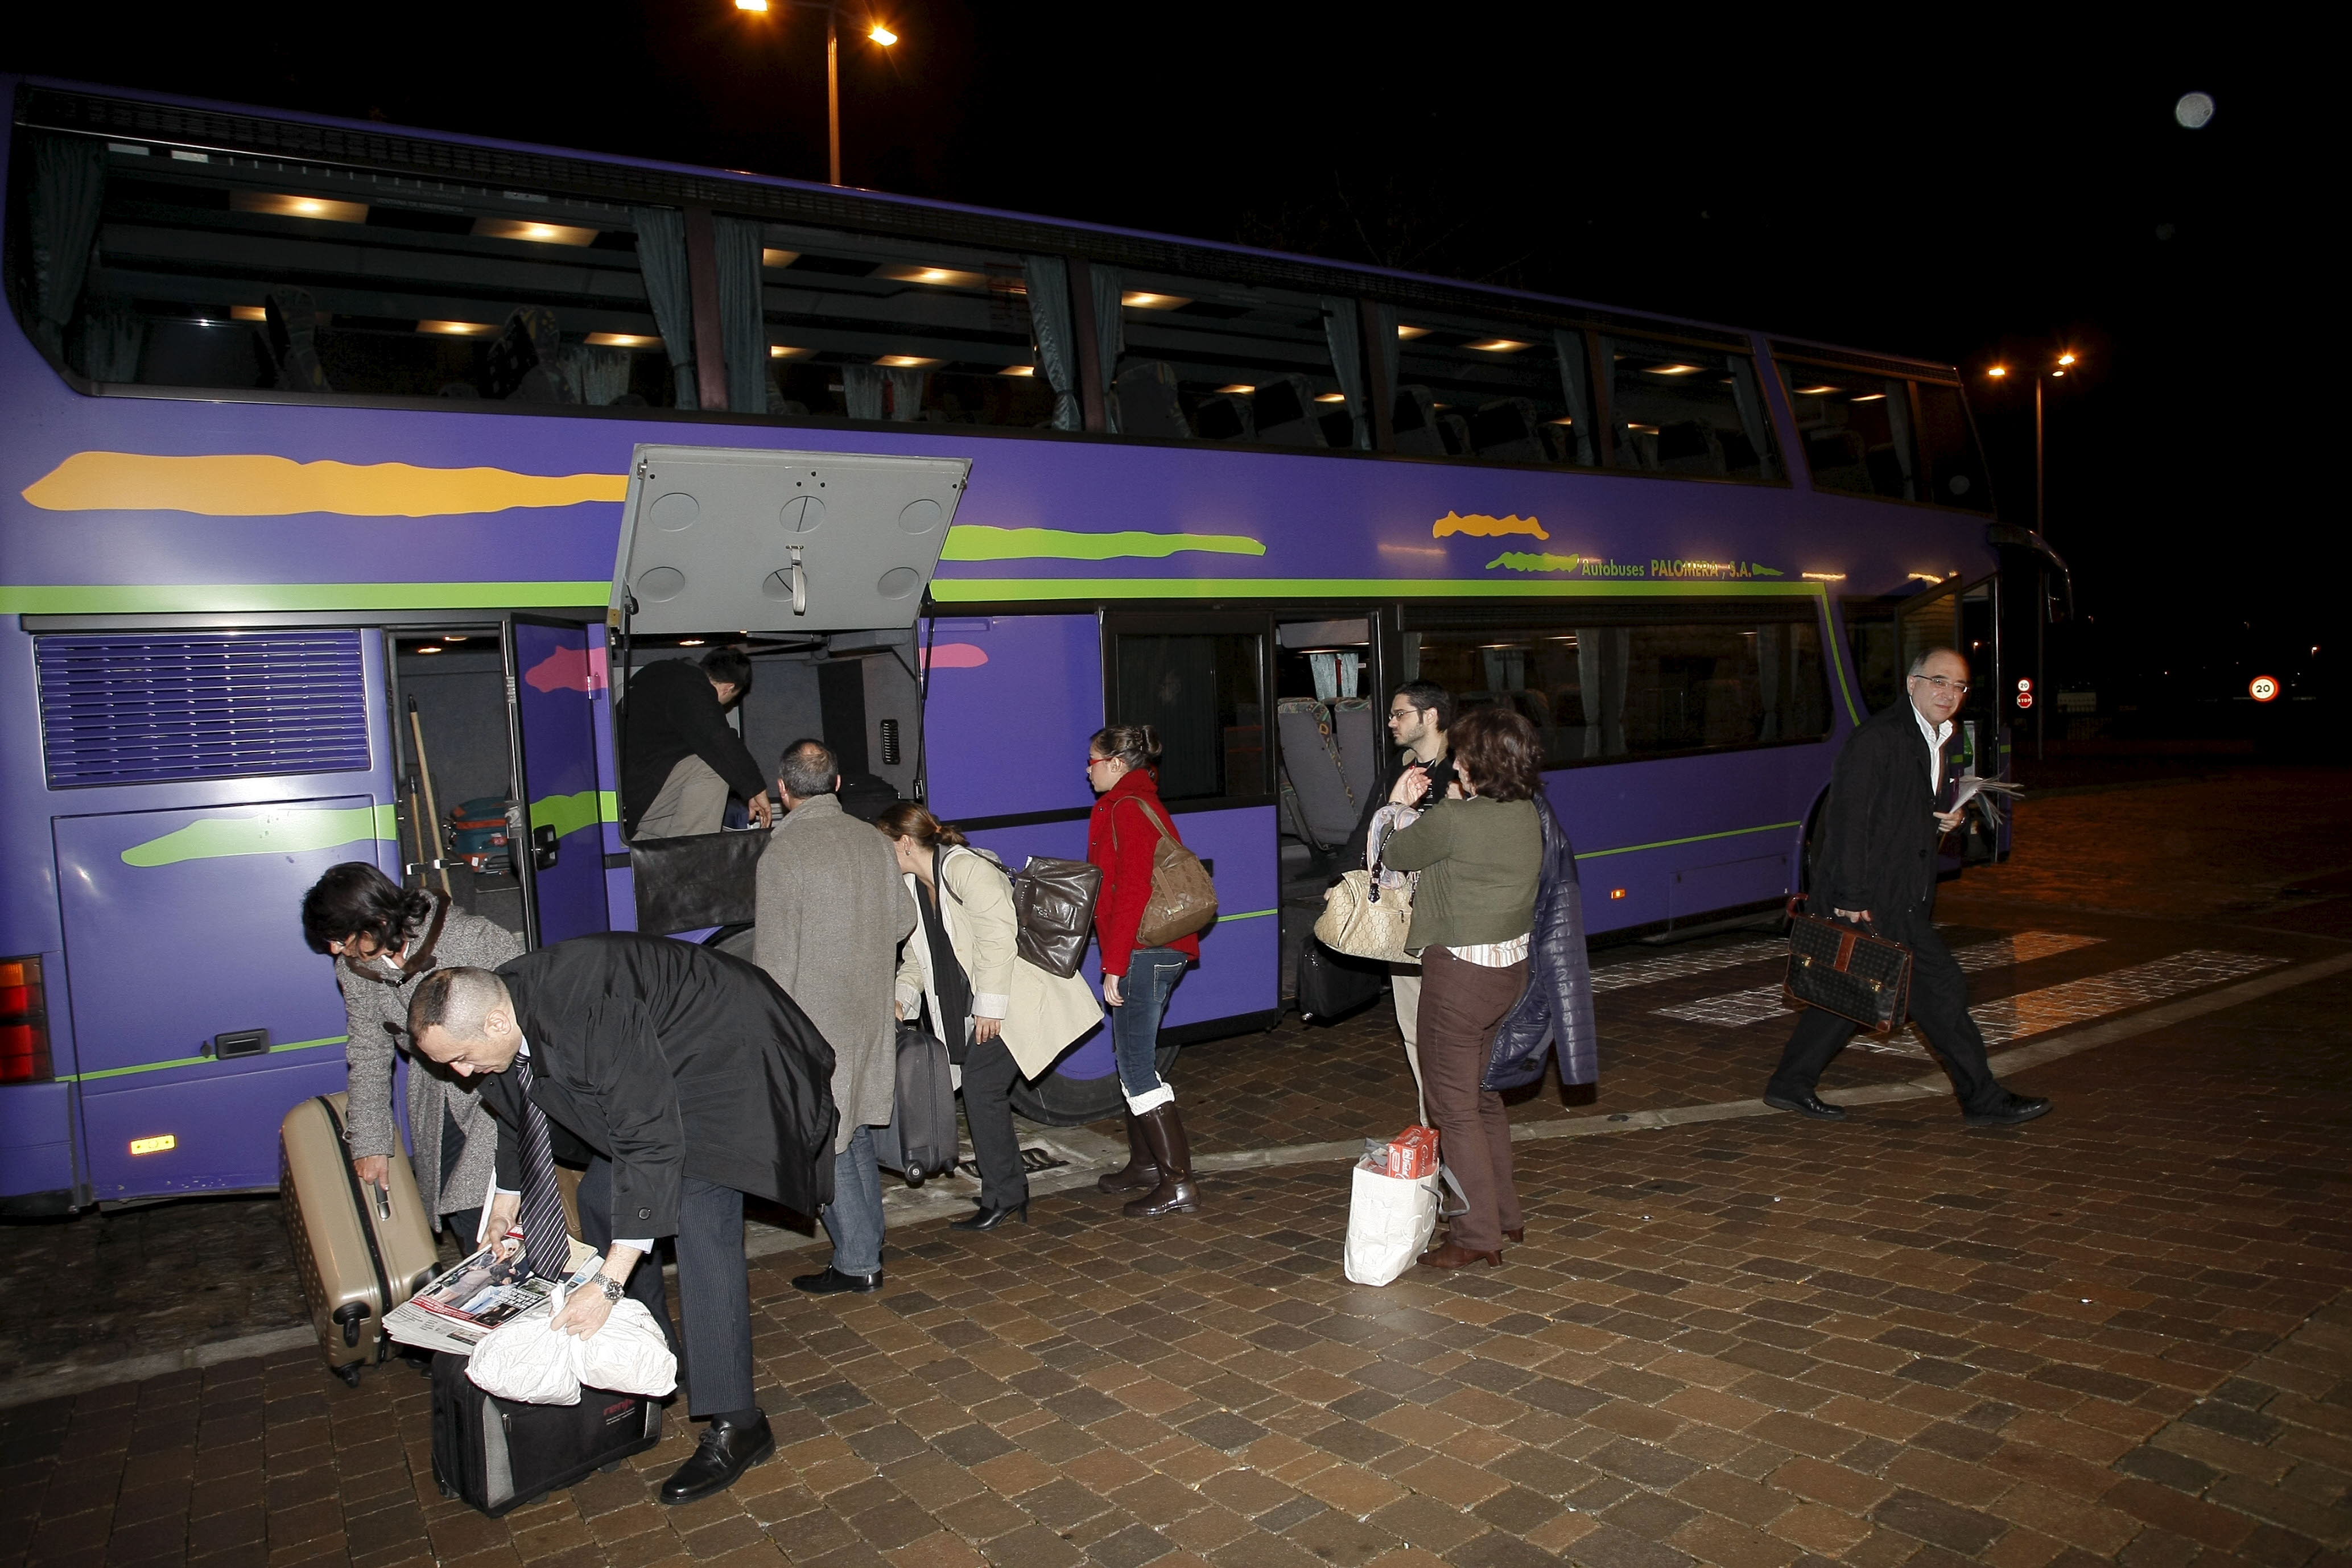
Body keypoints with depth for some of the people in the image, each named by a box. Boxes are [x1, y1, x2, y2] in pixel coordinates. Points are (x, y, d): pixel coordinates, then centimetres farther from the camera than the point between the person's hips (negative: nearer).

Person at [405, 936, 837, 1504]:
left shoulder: (591, 1016, -37)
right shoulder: (493, 1006, -10)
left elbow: (652, 1145, -35)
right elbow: (517, 1111, 14)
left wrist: (608, 1284, -33)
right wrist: (507, 1198, 24)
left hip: (723, 1050, -9)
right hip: (653, 1057, 10)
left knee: (699, 1221, -18)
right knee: (600, 1199, 12)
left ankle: (735, 1425, -10)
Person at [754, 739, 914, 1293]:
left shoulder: (783, 854, -17)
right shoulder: (875, 842, 1)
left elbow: (774, 957, -17)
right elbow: (904, 920, 11)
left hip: (813, 1023, -6)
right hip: (869, 1016, 7)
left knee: (826, 1144, 5)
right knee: (856, 1134, 20)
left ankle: (857, 1262, 13)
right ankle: (869, 1242, 29)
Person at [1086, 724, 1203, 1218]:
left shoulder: (1127, 810, -13)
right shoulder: (1141, 804, 18)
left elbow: (1131, 893, -20)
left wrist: (1115, 966, -19)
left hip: (1144, 952, -10)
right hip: (1155, 950, 10)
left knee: (1136, 1066, -8)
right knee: (1133, 1059, 18)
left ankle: (1178, 1183, -4)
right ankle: (1145, 1163, 30)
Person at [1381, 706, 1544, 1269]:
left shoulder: (1454, 821, -22)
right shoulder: (1527, 815, 1)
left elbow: (1397, 854, -5)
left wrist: (1398, 805, 11)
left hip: (1460, 973, -8)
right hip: (1512, 968, 8)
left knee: (1454, 1106, 3)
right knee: (1485, 1094, 22)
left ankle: (1478, 1234, 10)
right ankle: (1506, 1214, 33)